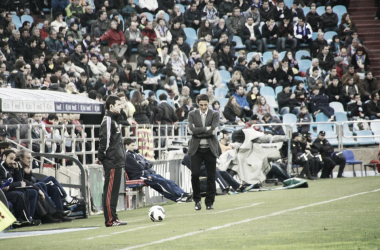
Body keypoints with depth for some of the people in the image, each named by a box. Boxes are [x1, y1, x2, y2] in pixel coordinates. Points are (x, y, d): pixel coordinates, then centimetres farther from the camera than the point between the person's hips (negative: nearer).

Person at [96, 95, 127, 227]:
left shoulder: (113, 120, 20)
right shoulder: (107, 121, -12)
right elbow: (104, 140, -18)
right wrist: (101, 157, -16)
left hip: (117, 161, 10)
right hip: (111, 162, -10)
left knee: (114, 191, 12)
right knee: (110, 190, -8)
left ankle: (113, 218, 15)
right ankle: (110, 220, -8)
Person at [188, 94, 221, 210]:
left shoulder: (214, 114, 3)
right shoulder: (192, 114, 5)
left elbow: (213, 131, -11)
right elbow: (192, 129, -9)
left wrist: (198, 132, -10)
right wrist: (206, 129, -12)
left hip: (210, 149, 0)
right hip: (196, 149, 0)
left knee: (211, 176, 1)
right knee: (195, 174, -9)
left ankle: (209, 202, 11)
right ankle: (197, 200, 8)